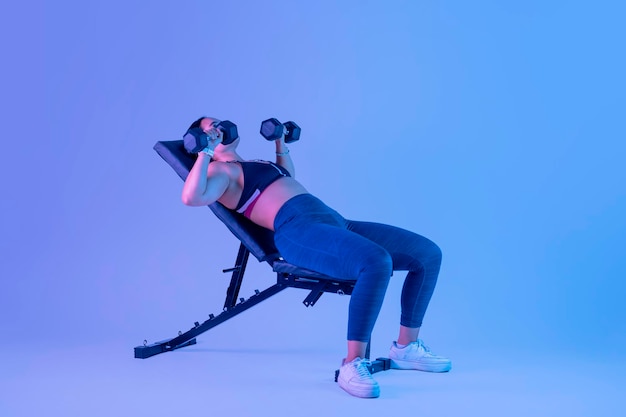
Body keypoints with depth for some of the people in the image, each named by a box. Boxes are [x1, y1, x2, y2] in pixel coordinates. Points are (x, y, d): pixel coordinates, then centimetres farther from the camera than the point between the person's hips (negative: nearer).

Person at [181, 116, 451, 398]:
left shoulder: (253, 165, 31)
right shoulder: (219, 170, 4)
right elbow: (191, 197, -17)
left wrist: (280, 142, 45)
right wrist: (207, 150, -11)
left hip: (335, 221, 9)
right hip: (298, 231, -9)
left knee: (428, 253, 2)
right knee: (376, 262, -38)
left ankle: (405, 347, 11)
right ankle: (352, 365, -28)